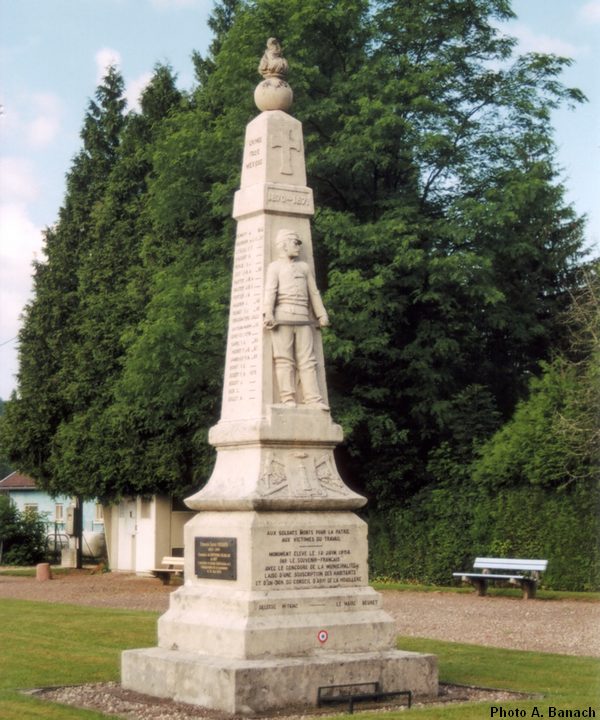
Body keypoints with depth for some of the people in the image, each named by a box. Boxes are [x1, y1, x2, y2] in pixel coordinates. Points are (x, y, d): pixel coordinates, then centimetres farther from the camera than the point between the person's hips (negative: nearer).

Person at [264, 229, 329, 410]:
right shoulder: (275, 267, 9)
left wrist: (321, 314, 17)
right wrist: (268, 313, -19)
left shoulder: (304, 267, 24)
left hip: (303, 319, 4)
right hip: (282, 318, -4)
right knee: (284, 359, -6)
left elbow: (313, 293, 24)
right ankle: (288, 398, -8)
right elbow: (270, 291, -5)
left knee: (307, 360, -2)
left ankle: (313, 399, -6)